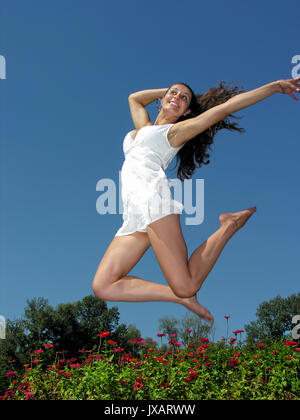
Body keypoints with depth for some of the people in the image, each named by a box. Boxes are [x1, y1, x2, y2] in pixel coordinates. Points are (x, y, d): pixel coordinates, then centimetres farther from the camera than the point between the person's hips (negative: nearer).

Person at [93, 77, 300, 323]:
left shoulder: (177, 130, 16)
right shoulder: (144, 127, 34)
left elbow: (227, 107, 13)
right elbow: (134, 98, 51)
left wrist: (276, 86, 11)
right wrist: (168, 89, 42)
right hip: (134, 216, 6)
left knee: (187, 287, -19)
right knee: (102, 287, -12)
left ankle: (229, 226, 5)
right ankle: (181, 298, -5)